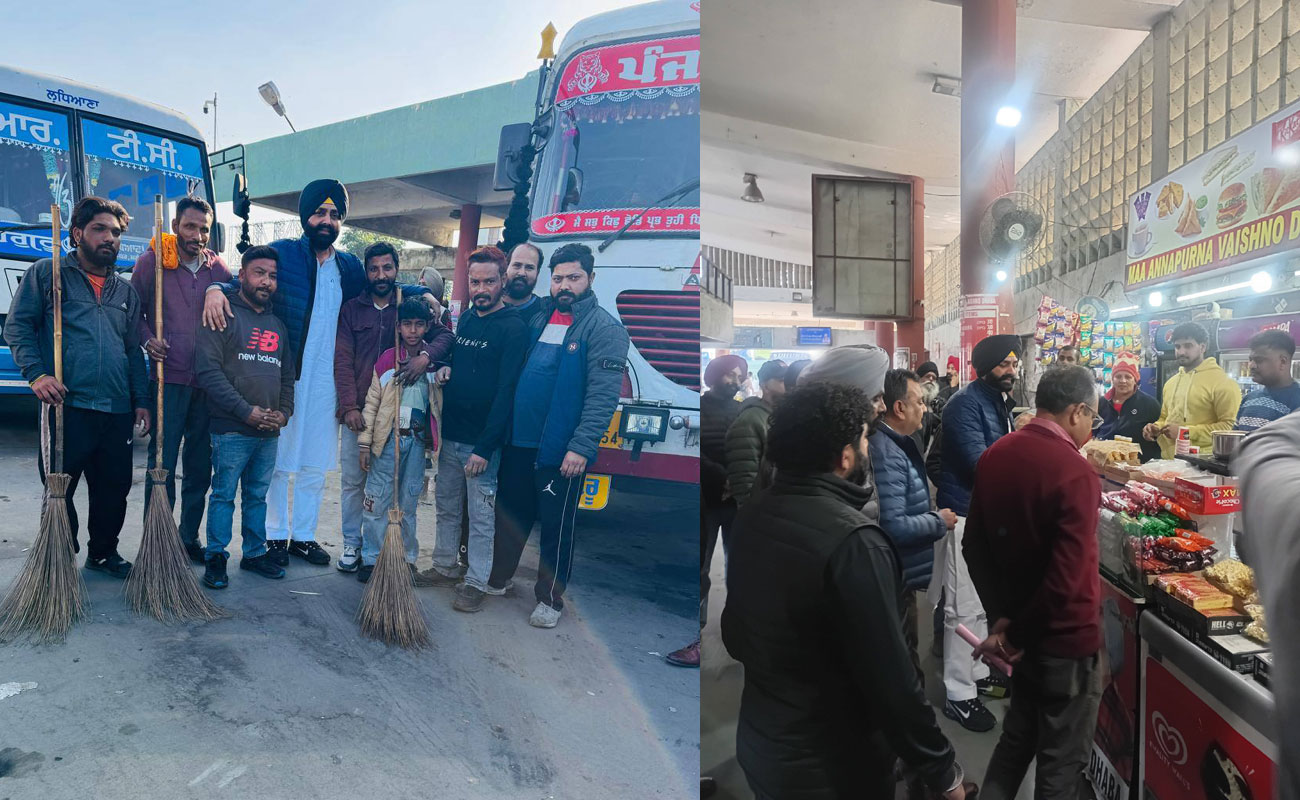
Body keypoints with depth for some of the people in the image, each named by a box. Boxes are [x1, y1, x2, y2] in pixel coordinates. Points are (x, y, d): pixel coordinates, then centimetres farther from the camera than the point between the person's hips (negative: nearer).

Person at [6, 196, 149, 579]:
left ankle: (103, 552, 27)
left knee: (114, 487, 10)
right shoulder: (47, 273, 6)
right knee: (59, 488, 1)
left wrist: (140, 400, 13)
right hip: (65, 405, -4)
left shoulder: (125, 291, 19)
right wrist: (36, 373, -13)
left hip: (117, 411, 4)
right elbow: (16, 326, 1)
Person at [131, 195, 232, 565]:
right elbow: (134, 310, 2)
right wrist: (147, 340, -13)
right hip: (168, 379, -4)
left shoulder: (218, 267, 9)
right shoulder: (152, 261, 0)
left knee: (200, 465, 11)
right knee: (162, 462, -2)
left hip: (208, 382, 4)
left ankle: (189, 537, 24)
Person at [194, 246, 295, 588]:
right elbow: (208, 370, -12)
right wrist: (247, 411, -15)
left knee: (258, 495, 14)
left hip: (269, 432, 6)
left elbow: (287, 376, 21)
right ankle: (216, 557, 13)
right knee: (224, 494, 2)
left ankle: (255, 553, 25)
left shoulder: (278, 325, 17)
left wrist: (284, 412, 4)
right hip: (232, 430, -6)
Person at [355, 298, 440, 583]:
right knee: (377, 501, 1)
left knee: (408, 503, 9)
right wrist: (364, 442, -1)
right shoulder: (386, 359, -1)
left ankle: (407, 558, 21)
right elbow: (372, 402, 1)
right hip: (387, 438, -1)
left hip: (417, 441, 1)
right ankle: (371, 558, 15)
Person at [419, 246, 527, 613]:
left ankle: (476, 582, 14)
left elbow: (506, 392, -18)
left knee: (480, 515, 2)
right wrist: (445, 367, 1)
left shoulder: (513, 328, -13)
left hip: (482, 441, -7)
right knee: (446, 506, 17)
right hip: (450, 435, 7)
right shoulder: (465, 320, 10)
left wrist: (484, 448, -21)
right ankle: (445, 566, 33)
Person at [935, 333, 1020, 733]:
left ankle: (978, 672, 35)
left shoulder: (999, 401, 14)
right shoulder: (966, 404, -16)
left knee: (984, 601, 20)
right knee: (964, 607, -4)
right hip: (965, 515, -10)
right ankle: (959, 694, 6)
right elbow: (979, 461, -24)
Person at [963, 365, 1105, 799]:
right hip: (1066, 636, -6)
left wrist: (1002, 618, 3)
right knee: (1062, 762, 12)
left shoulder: (995, 454, -2)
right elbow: (1066, 578, -27)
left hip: (1023, 631, 6)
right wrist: (1018, 635, -14)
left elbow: (974, 545, 3)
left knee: (1017, 736, 25)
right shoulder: (1075, 473, -24)